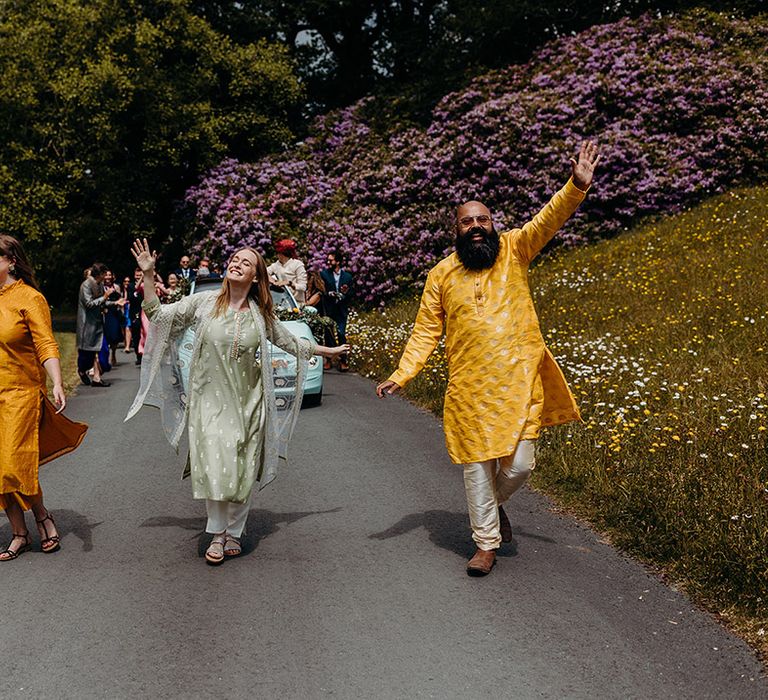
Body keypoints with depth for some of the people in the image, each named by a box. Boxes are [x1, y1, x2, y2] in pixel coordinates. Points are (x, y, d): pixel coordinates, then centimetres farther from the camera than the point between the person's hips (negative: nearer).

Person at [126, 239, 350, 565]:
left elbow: (290, 342, 16)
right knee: (215, 468, -8)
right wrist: (148, 275, -13)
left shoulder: (261, 315, 2)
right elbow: (158, 314, -3)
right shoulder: (203, 302, -4)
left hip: (248, 401, 2)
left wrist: (329, 350, 22)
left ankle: (233, 532, 21)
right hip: (210, 400, -2)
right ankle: (217, 534, 9)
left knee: (242, 471, 5)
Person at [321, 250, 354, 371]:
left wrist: (345, 293, -16)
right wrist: (330, 294, -20)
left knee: (341, 334, -6)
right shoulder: (323, 274, 3)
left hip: (341, 310, 0)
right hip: (328, 309, 0)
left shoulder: (347, 276, 7)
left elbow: (350, 295, 5)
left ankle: (343, 360, 2)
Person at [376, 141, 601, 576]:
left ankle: (497, 504, 34)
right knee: (477, 465, 5)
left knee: (519, 465, 0)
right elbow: (425, 332, 8)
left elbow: (550, 219, -10)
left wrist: (577, 186, -27)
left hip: (520, 383, -1)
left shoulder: (514, 251, 5)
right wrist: (402, 375, -1)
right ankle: (487, 544, 19)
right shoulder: (442, 275, 7)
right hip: (469, 389, 1)